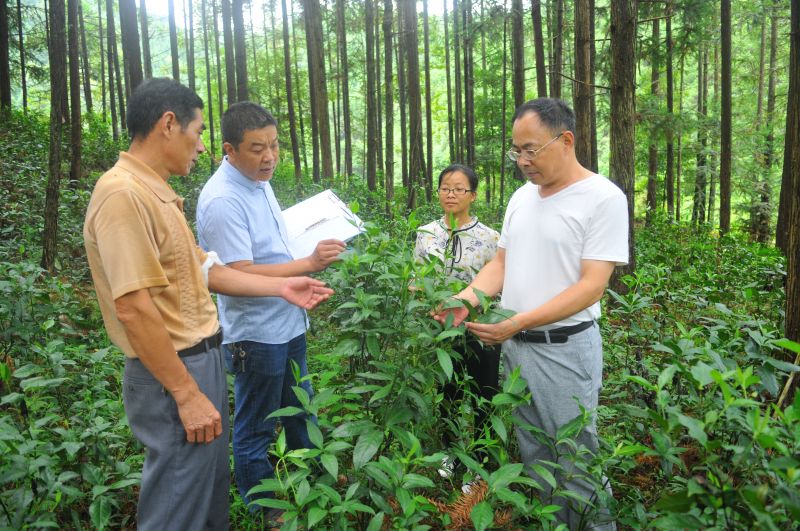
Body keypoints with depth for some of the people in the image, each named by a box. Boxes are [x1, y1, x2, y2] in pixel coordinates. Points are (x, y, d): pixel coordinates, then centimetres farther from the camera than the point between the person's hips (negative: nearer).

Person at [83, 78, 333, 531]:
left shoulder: (158, 194, 10)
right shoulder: (123, 194, -22)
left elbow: (203, 270, 13)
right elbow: (133, 309, -25)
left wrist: (281, 288, 11)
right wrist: (187, 393, -21)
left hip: (202, 357, 10)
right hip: (174, 373, -10)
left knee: (212, 488, 24)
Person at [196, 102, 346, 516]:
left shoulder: (259, 182, 6)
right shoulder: (222, 200, -23)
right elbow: (241, 274, -27)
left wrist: (317, 241, 8)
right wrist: (308, 264, -31)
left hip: (288, 323, 9)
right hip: (255, 333, -9)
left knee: (299, 411, 24)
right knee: (255, 429, 10)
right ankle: (263, 512, 30)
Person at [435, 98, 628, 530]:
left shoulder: (604, 198, -13)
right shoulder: (522, 196, 8)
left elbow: (591, 286, -19)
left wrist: (517, 322, -26)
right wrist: (467, 297, -7)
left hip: (565, 349, -6)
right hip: (514, 347, 7)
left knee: (576, 465, 5)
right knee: (533, 458, 18)